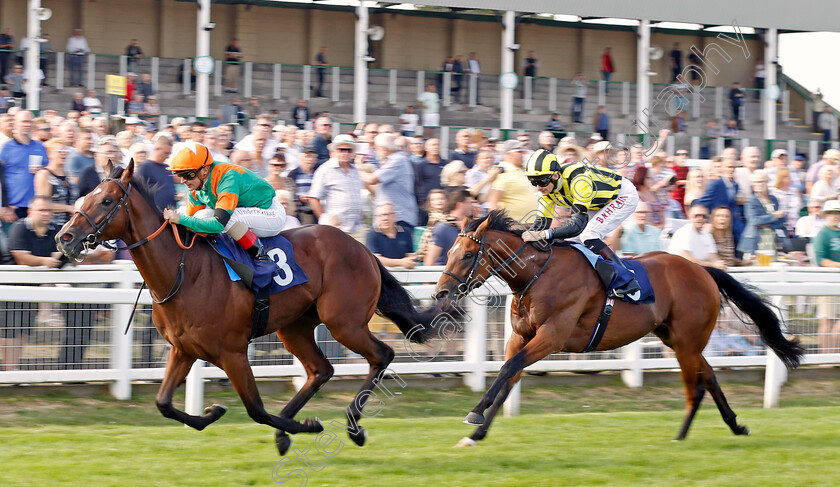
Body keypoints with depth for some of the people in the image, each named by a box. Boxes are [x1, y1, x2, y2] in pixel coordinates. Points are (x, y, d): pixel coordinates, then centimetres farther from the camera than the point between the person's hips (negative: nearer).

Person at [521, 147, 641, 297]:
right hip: (601, 203, 9)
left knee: (589, 236, -24)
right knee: (572, 241, 0)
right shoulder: (547, 186, -13)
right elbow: (543, 221, -7)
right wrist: (523, 237, -25)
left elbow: (578, 224, -45)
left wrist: (544, 234, -55)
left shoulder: (578, 180, -39)